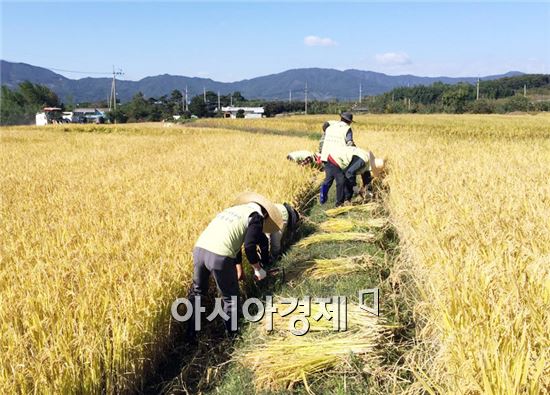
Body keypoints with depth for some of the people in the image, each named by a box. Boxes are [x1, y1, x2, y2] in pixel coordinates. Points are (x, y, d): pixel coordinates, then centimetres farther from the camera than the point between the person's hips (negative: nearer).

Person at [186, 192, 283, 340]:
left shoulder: (232, 209, 30)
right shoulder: (256, 216, 7)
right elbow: (249, 246, -6)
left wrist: (238, 267, 47)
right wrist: (258, 269, 10)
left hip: (199, 249, 7)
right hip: (219, 256, -7)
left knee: (196, 292, 26)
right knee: (230, 298, 15)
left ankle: (190, 334, 31)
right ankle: (231, 335, 27)